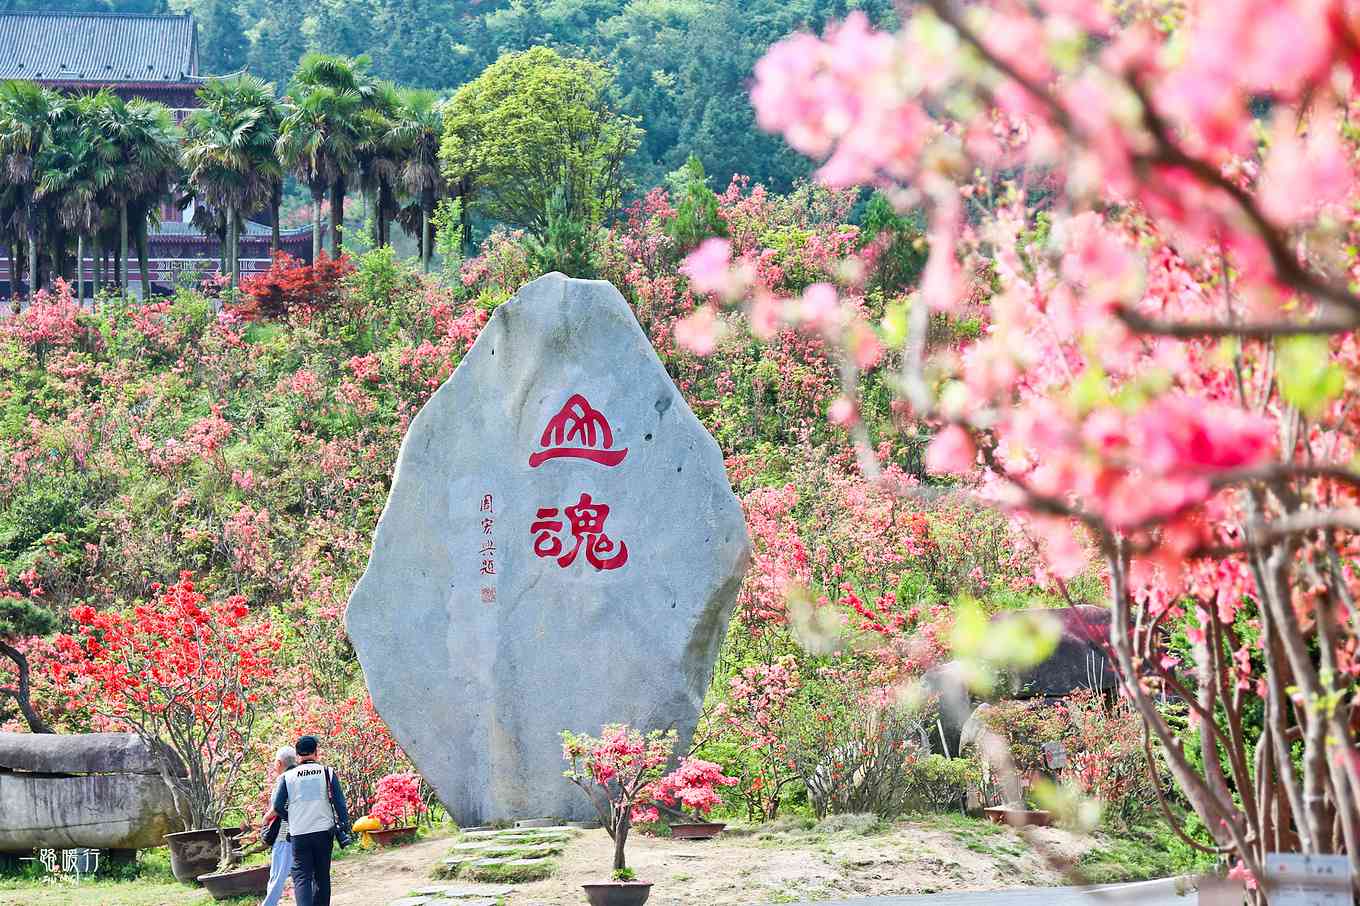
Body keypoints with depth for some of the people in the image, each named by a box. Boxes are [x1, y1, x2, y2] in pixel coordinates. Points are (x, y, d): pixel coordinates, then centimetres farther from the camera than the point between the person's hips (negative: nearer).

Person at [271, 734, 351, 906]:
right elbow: (339, 802, -3)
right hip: (324, 832, 1)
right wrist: (344, 827, 1)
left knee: (302, 877, -1)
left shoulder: (287, 777, 0)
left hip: (299, 834, -1)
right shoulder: (327, 773, 1)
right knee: (322, 876, 14)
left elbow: (278, 806, 0)